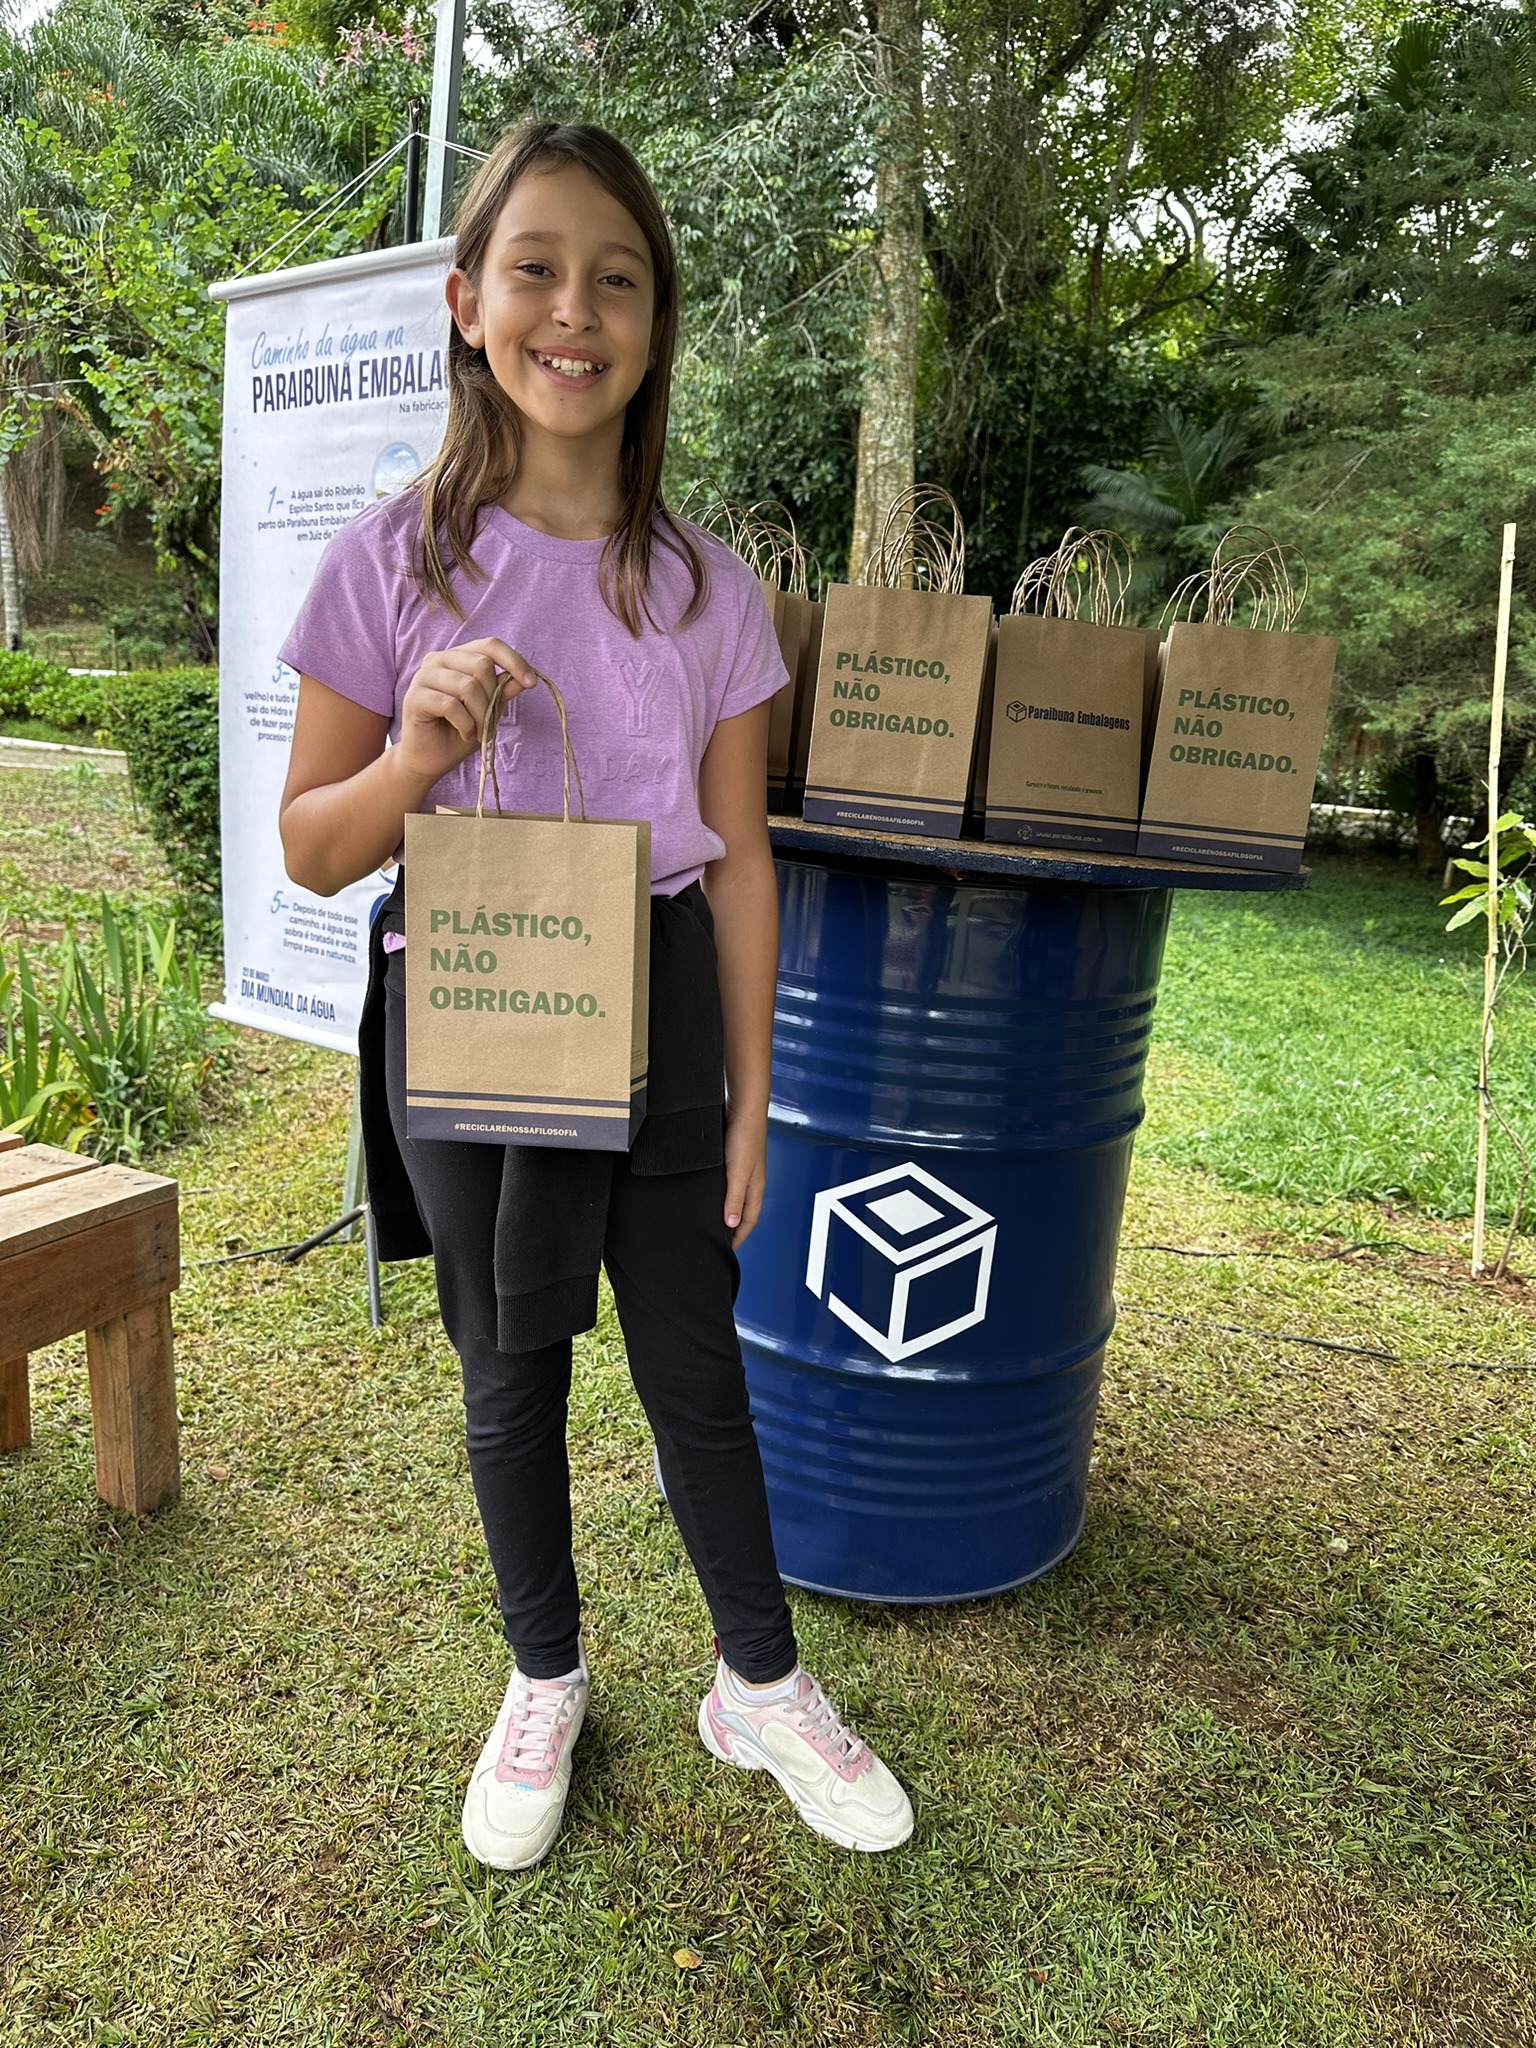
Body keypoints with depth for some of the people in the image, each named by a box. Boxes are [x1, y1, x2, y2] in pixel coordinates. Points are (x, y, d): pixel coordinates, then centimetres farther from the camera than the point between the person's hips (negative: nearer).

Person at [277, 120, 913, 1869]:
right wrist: (416, 752, -23)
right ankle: (545, 1684, 40)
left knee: (696, 1371, 11)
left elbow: (739, 863, 1)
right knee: (509, 1376, 15)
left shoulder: (705, 590, -2)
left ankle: (762, 1689, 35)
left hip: (656, 1029, 1)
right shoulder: (390, 565, -6)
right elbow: (310, 850, -2)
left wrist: (751, 1097, 2)